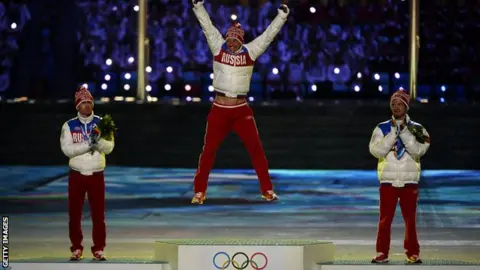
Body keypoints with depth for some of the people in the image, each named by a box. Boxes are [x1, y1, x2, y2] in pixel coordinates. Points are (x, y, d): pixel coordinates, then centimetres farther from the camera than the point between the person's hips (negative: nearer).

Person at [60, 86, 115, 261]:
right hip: (76, 174, 0)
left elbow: (109, 148, -5)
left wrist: (99, 141, -25)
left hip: (96, 175, 0)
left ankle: (98, 249, 5)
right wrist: (88, 145, -21)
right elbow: (66, 149, -11)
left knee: (98, 213, -1)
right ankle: (76, 248, 11)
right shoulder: (69, 126, 1)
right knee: (74, 213, 2)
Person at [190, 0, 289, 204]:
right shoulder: (218, 47, 2)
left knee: (256, 149, 0)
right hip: (219, 110, -1)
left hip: (241, 110, 1)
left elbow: (269, 33, 3)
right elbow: (207, 25, -2)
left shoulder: (250, 51, 2)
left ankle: (267, 190, 10)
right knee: (208, 151, 0)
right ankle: (199, 192, 8)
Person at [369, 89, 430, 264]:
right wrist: (394, 133, -16)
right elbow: (376, 151, -11)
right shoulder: (382, 128, 3)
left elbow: (418, 151, -11)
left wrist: (404, 132, -18)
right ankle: (382, 253, 6)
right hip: (388, 182, 0)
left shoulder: (416, 129, 3)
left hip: (409, 182, 0)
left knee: (410, 220, 4)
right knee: (385, 219, 1)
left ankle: (412, 253, 10)